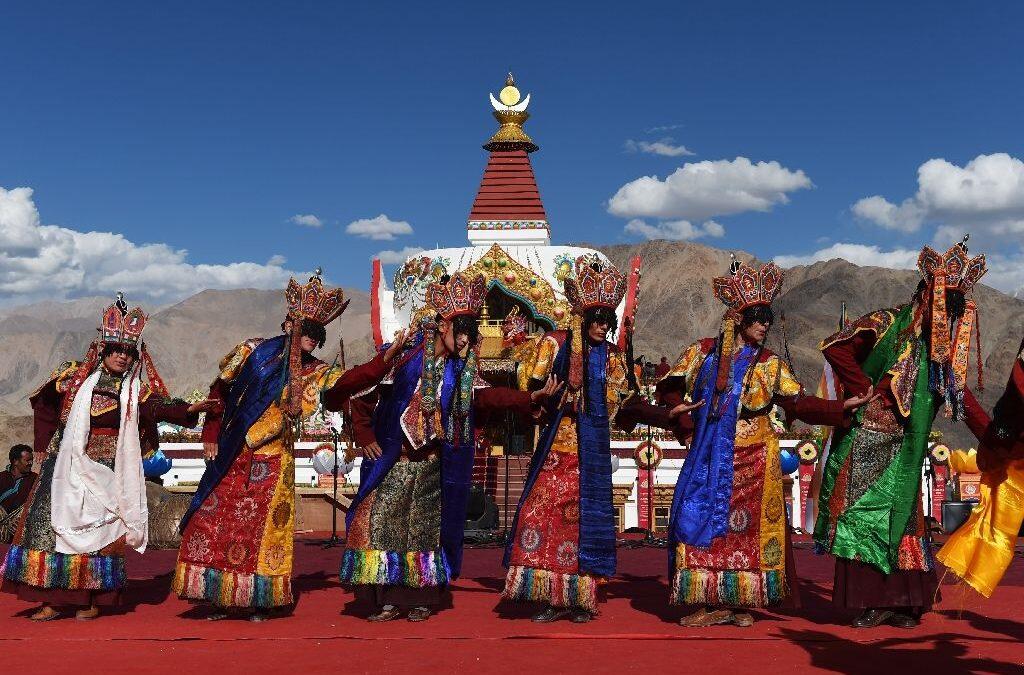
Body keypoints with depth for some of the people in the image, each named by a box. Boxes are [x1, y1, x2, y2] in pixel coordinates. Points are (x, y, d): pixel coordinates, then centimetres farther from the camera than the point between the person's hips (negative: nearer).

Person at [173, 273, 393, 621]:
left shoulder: (313, 372, 3)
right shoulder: (253, 351, 0)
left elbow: (349, 380, -12)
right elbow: (219, 391, 5)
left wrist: (384, 361, -25)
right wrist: (211, 437, -1)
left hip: (273, 461, 1)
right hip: (231, 458, 0)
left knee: (263, 527, 1)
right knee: (217, 521, 0)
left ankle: (260, 601, 9)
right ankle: (219, 600, 11)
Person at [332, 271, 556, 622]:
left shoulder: (460, 370, 5)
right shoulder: (402, 358, -8)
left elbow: (489, 395, -7)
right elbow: (358, 396, -6)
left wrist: (531, 397, -18)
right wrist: (365, 436, -10)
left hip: (432, 466, 3)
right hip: (391, 464, -3)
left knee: (425, 531, 7)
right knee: (382, 524, -4)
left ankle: (422, 600, 16)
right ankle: (388, 601, 5)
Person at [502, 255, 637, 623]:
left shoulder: (612, 355, 7)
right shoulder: (555, 343, 1)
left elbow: (617, 403, 9)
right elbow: (533, 388, 1)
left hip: (591, 452, 1)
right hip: (556, 447, -1)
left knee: (584, 518, 2)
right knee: (542, 513, -6)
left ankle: (581, 598, 11)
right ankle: (553, 597, 4)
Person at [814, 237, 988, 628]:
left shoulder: (950, 344, 8)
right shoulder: (889, 324, -9)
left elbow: (960, 393, 14)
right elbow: (833, 346, -12)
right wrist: (865, 390, -12)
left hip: (905, 451, 5)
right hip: (867, 442, -4)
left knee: (902, 519, 7)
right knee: (865, 516, -3)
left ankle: (902, 601, 15)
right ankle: (872, 601, 5)